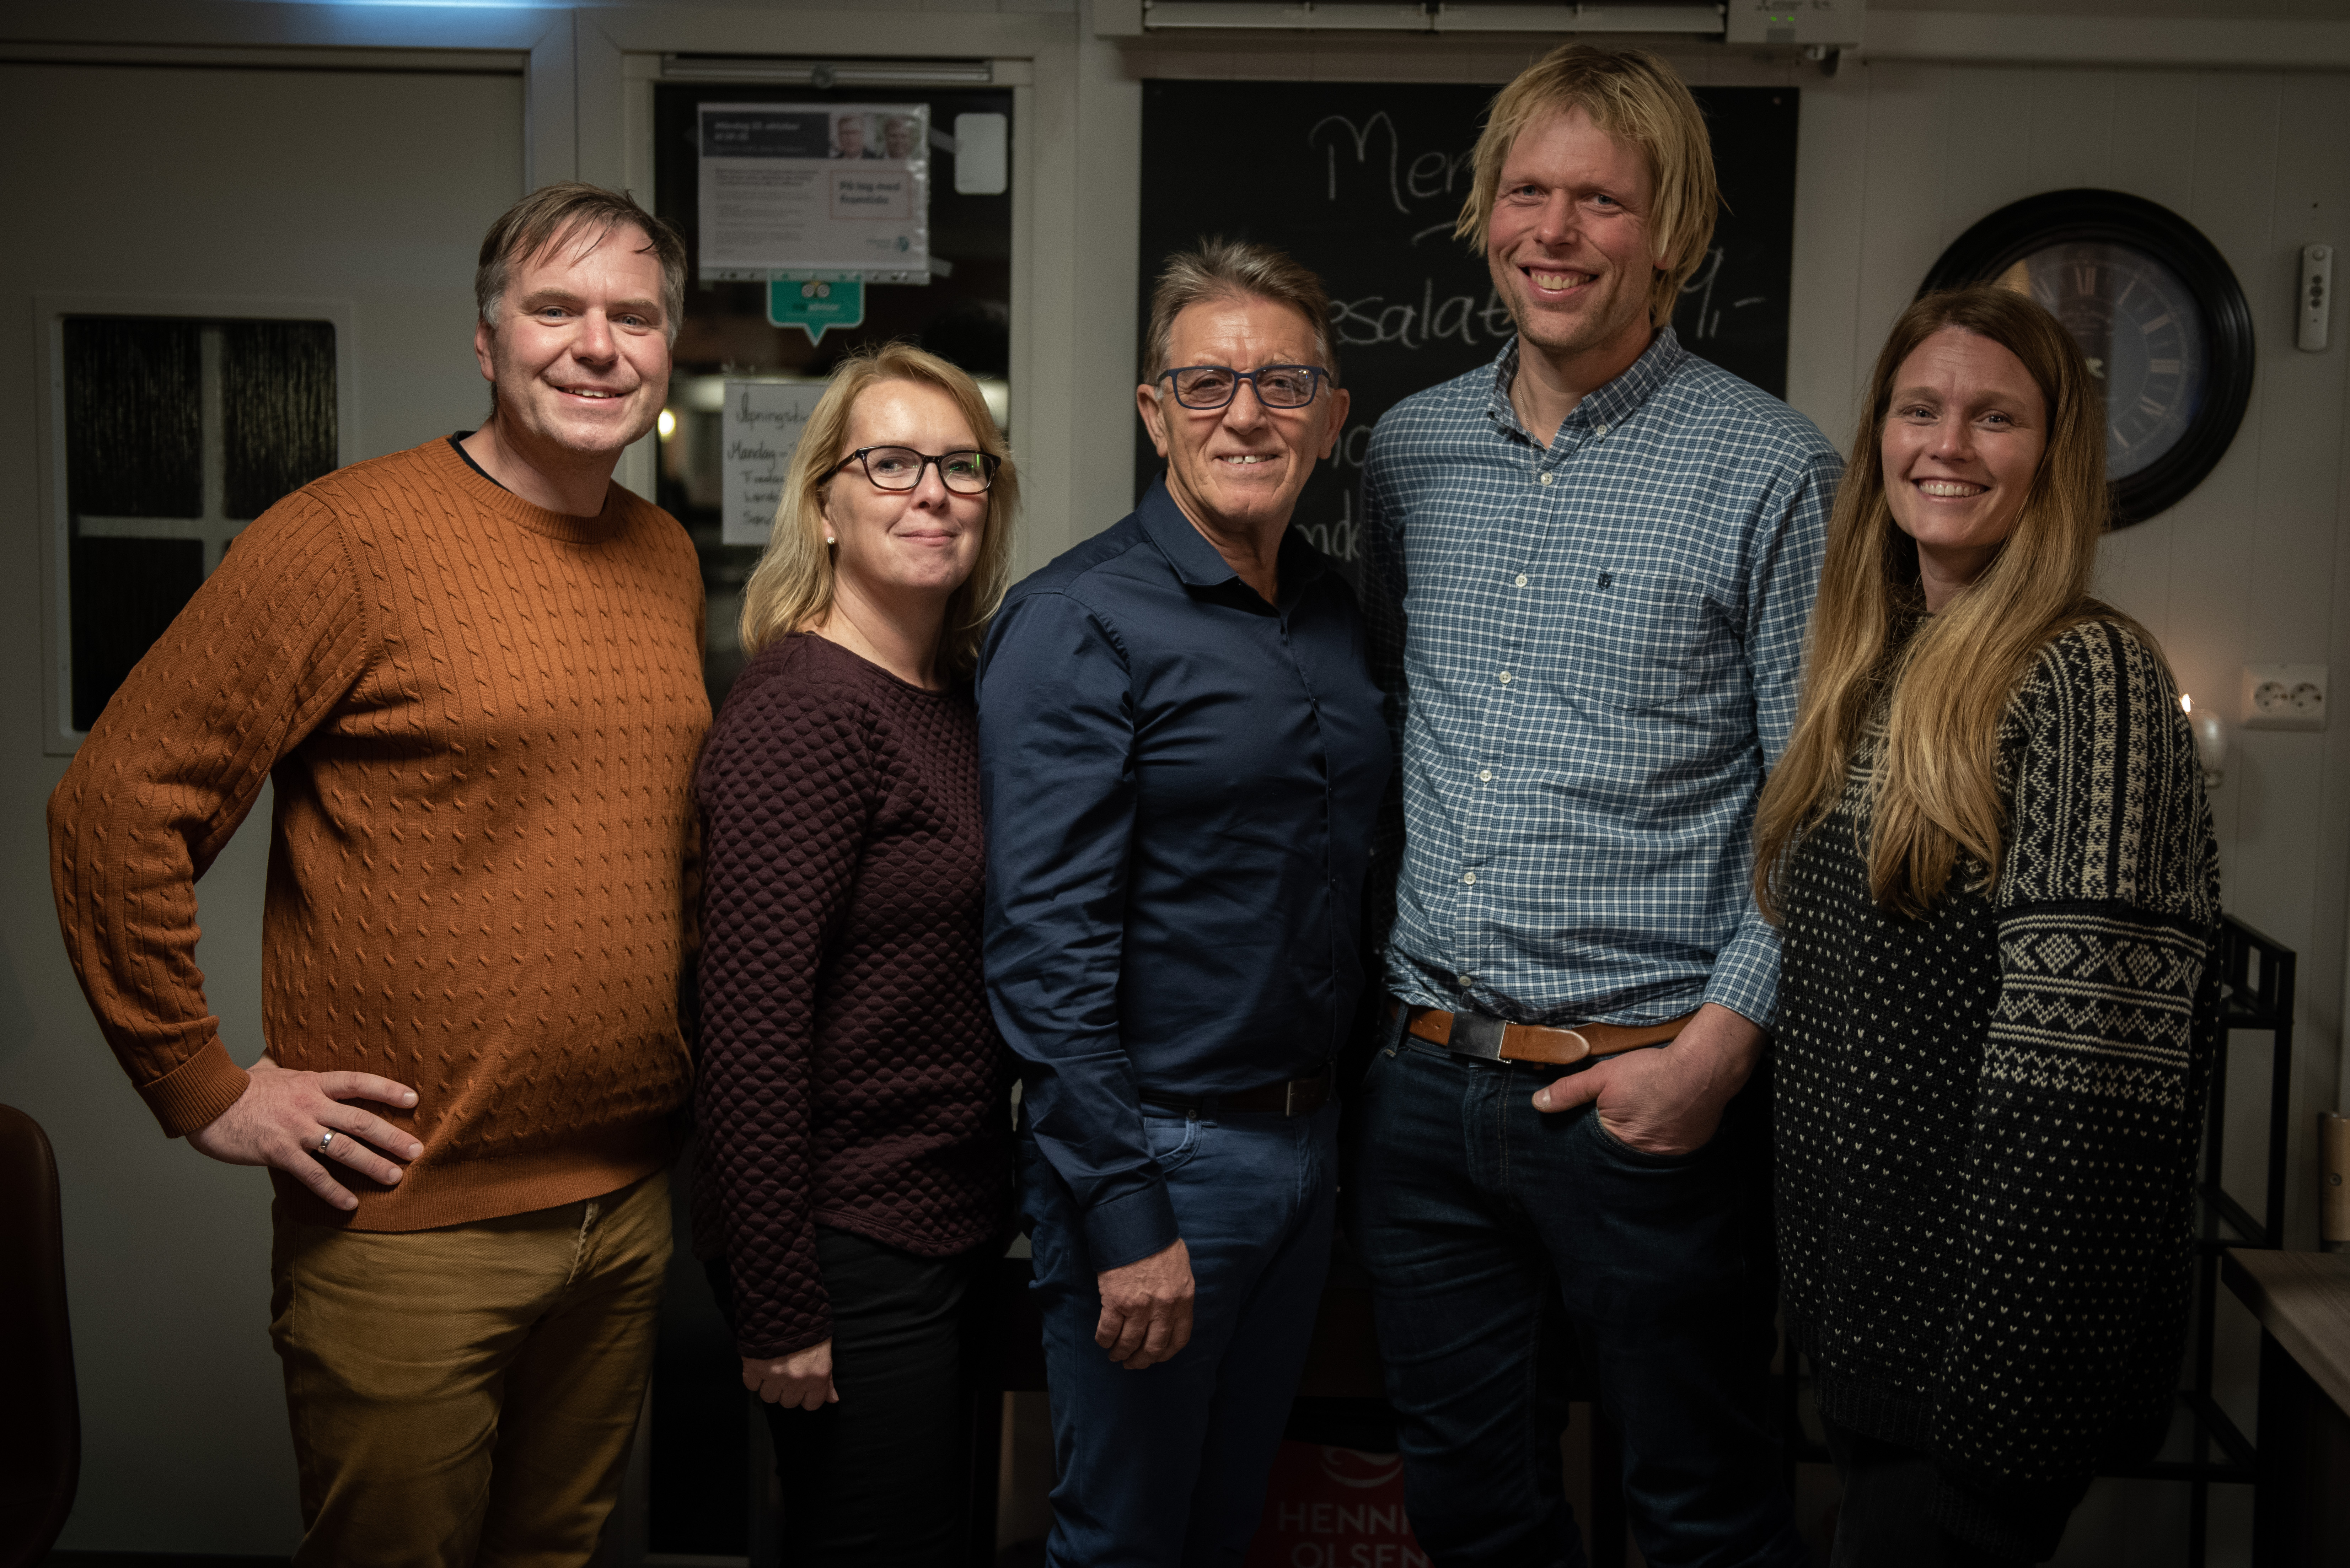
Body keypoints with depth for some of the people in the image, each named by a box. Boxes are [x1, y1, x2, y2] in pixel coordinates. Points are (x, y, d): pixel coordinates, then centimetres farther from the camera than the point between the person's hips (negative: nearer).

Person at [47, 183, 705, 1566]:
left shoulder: (669, 559, 8)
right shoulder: (353, 536, -13)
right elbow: (118, 802, -12)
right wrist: (203, 1085, -11)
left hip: (630, 1202, 6)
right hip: (409, 1226, -6)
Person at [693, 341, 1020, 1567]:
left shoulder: (959, 699, 8)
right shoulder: (801, 716, -19)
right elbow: (749, 1032, -22)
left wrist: (990, 1209, 13)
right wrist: (779, 1315, -20)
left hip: (953, 1227, 9)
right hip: (850, 1253, -8)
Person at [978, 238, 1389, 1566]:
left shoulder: (1338, 611, 7)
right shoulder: (1079, 625, -15)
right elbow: (1048, 944, -19)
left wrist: (1334, 1126, 9)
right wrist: (1126, 1217, -21)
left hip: (1309, 1142, 7)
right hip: (1160, 1146, -6)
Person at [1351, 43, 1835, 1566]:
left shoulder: (1772, 471, -7)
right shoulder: (1409, 450, 8)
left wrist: (1720, 1042, -15)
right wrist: (1367, 982, 10)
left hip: (1651, 1092, -4)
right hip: (1426, 1082, 5)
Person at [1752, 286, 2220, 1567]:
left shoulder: (2088, 675, -14)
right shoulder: (1876, 672, 10)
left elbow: (2086, 1055, -22)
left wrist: (2001, 1390, -24)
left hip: (1983, 1320, -7)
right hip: (1860, 1313, 8)